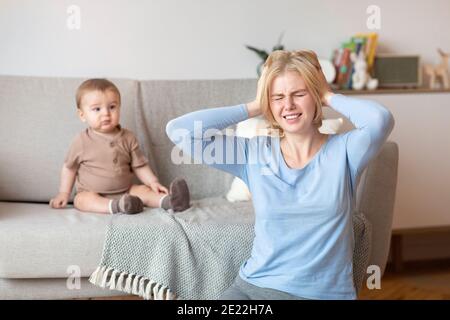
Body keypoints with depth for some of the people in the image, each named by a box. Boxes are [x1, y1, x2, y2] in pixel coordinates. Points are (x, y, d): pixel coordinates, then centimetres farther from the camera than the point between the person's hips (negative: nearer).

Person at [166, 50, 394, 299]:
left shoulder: (343, 151, -1)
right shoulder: (253, 153, 4)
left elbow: (381, 119, -23)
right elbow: (179, 130, -4)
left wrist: (329, 97, -5)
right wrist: (253, 108, 1)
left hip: (325, 293, -1)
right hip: (252, 286, 2)